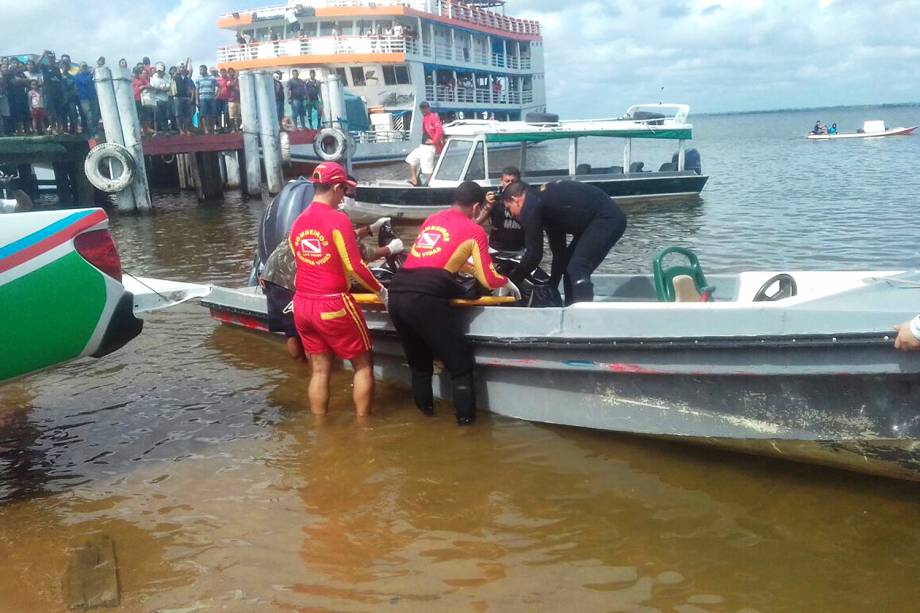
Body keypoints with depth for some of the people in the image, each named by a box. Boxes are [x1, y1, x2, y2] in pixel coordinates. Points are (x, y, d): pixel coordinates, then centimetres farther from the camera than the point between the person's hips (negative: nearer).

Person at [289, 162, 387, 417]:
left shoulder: (298, 223, 8)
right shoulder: (338, 219, -13)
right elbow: (354, 268, -16)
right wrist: (381, 291, -2)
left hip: (302, 305, 7)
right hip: (332, 305, -6)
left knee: (319, 369, 14)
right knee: (363, 365, 9)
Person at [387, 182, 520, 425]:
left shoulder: (431, 220, 25)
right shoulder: (474, 230, 7)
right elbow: (488, 279, 7)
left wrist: (468, 263, 50)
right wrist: (508, 283, 27)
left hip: (397, 294, 7)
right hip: (426, 299, -7)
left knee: (418, 362, 23)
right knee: (460, 364, 8)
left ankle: (425, 412, 33)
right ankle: (466, 419, 11)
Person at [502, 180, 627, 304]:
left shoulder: (530, 206, -8)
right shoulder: (545, 199, 20)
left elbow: (534, 254, -9)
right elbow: (559, 249, 26)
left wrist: (511, 279, 5)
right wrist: (552, 286, 30)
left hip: (606, 219, -10)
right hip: (609, 217, 10)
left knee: (577, 271, -14)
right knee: (569, 267, 15)